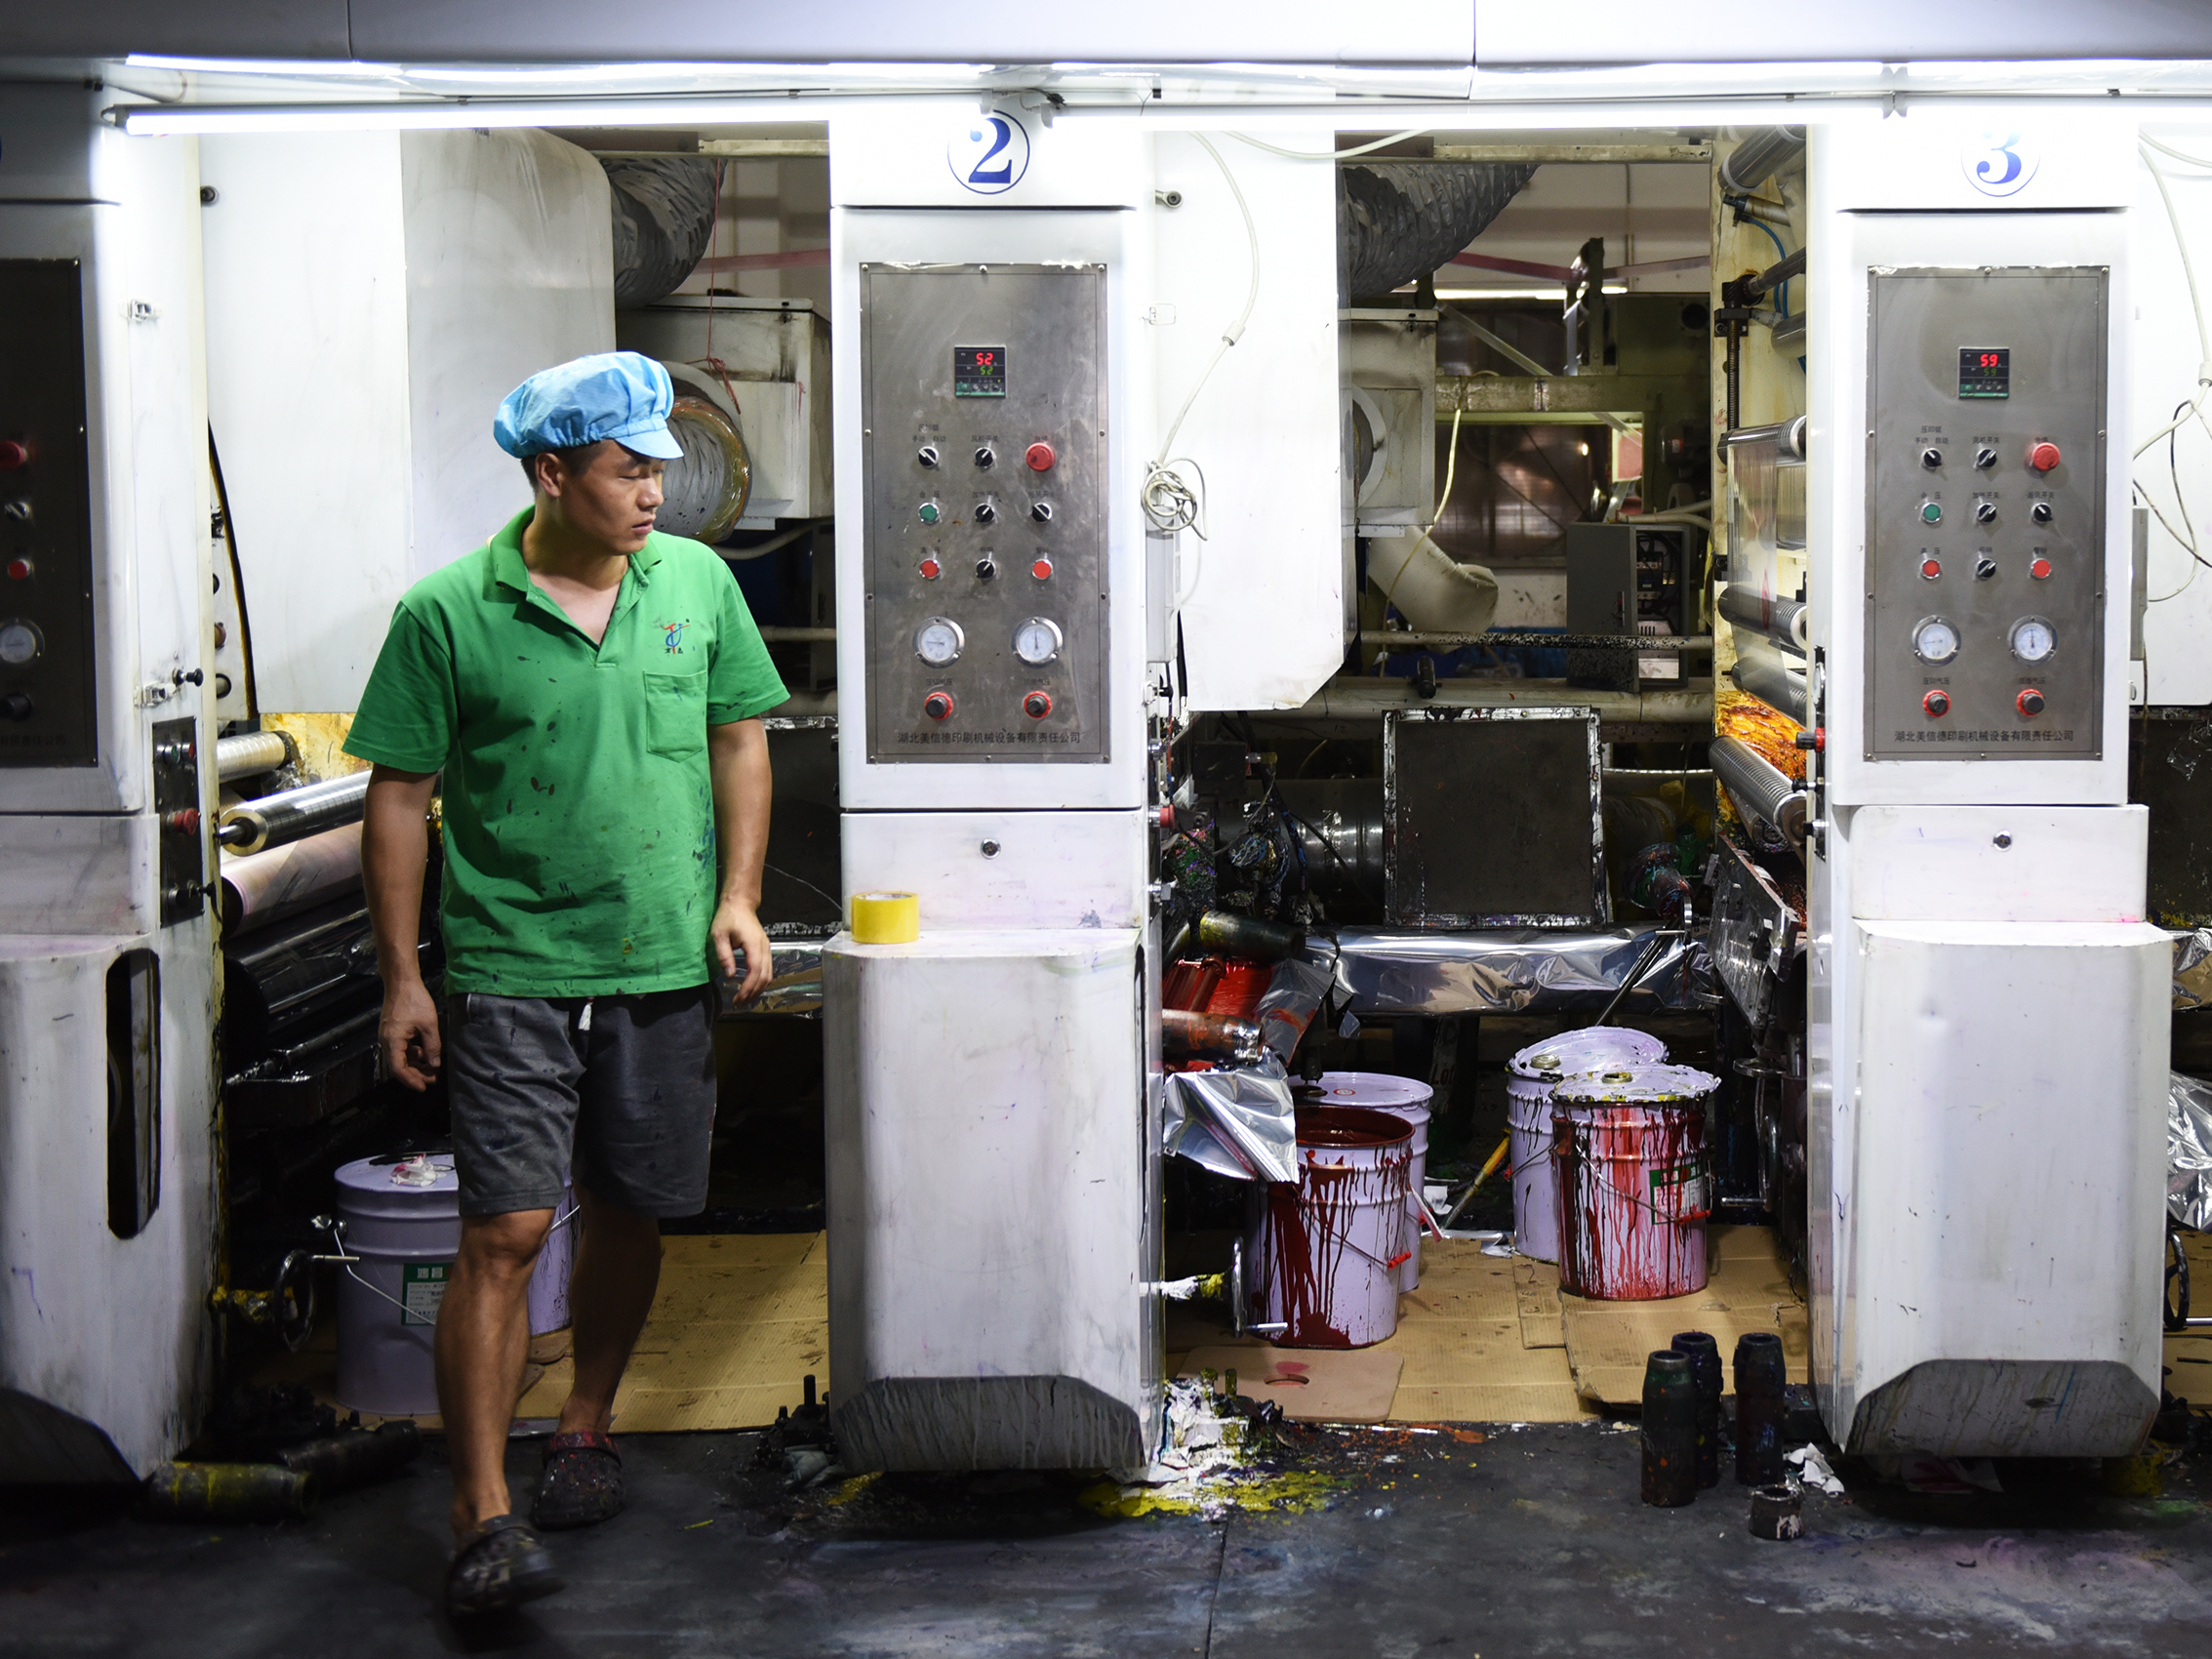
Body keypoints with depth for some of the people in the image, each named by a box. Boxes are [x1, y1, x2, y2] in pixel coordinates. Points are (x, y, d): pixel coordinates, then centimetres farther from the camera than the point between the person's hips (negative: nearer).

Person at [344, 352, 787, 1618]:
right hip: (512, 975, -4)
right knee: (507, 1232, -9)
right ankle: (485, 1518, -5)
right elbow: (400, 798, -2)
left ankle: (587, 1425, 37)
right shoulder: (449, 614, -6)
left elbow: (739, 740, 14)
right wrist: (402, 975, -4)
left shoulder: (697, 582, 5)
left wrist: (737, 895, 4)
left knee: (629, 1214, 14)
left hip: (665, 969, 4)